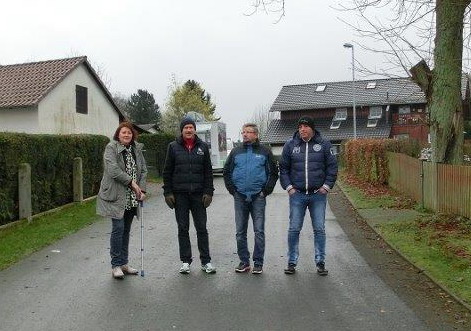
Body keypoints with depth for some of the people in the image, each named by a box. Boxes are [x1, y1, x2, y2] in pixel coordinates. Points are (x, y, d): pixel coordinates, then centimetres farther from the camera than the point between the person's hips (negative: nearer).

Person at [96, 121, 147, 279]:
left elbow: (143, 170, 9)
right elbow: (113, 169, -19)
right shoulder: (111, 148, -7)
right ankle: (116, 265, 6)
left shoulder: (137, 149, 10)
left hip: (132, 197, 6)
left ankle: (124, 263, 22)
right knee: (118, 228, -6)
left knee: (126, 230, 12)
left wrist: (142, 189, -3)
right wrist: (131, 182, -20)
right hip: (116, 196, -5)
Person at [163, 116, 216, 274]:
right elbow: (167, 172, 5)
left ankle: (206, 261, 13)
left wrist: (208, 192, -2)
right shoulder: (173, 147, 3)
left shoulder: (202, 146, 6)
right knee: (183, 228, 7)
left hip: (198, 194, 0)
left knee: (202, 228, 4)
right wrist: (168, 192, -2)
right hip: (180, 194, 0)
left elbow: (208, 171, 6)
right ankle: (185, 261, 17)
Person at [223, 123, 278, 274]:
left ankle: (258, 263, 9)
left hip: (258, 197, -3)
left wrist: (266, 191, -3)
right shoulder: (236, 152, 10)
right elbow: (227, 172, 14)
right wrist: (232, 190, 4)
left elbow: (274, 173, 5)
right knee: (240, 232, 7)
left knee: (259, 231, -1)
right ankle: (244, 261, 18)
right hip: (240, 197, 3)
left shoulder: (264, 152, 4)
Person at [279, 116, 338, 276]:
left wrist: (326, 186, -2)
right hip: (297, 194, 1)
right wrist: (288, 187, -1)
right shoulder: (290, 145, 4)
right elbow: (283, 168, 7)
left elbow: (332, 166, 5)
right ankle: (292, 262, 16)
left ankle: (320, 262, 18)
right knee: (294, 229, 4)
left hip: (318, 194, 0)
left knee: (319, 229, 6)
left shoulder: (324, 144, 2)